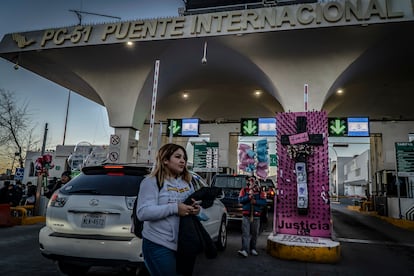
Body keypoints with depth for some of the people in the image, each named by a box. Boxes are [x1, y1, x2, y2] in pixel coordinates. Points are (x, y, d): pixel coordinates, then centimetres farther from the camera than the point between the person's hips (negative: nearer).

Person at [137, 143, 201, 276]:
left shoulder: (187, 183, 11)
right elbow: (143, 213, -20)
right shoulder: (152, 181, -10)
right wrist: (174, 208, -26)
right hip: (159, 246, -7)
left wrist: (195, 209, -5)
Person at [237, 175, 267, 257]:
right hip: (246, 215, -1)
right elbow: (240, 200, -4)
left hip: (256, 215, 2)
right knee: (245, 233, -8)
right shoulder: (244, 190, 7)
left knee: (254, 233, 8)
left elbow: (264, 202, -1)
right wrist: (249, 196, -17)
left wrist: (255, 201, -16)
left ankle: (253, 248, 23)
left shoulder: (260, 191, 7)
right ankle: (244, 250, -12)